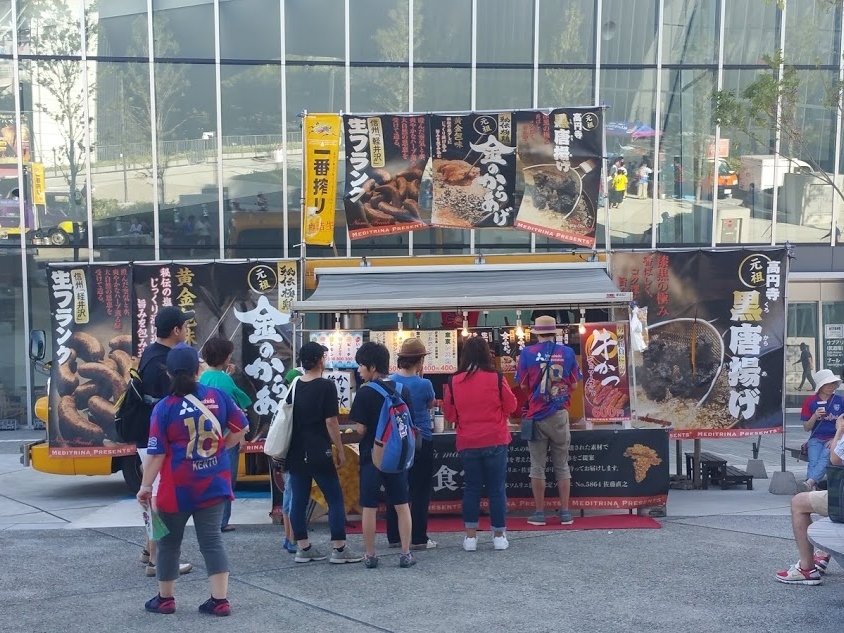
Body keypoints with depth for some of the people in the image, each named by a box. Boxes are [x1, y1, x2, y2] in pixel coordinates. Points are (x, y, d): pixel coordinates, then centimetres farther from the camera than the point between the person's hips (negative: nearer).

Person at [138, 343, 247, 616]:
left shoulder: (165, 407, -11)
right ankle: (220, 600, 4)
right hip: (213, 483, 3)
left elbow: (156, 453, -11)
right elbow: (241, 427, 6)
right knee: (212, 540, 7)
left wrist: (145, 486, -5)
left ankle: (165, 599, 25)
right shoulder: (217, 396, -2)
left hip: (178, 487, -3)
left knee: (169, 542, 14)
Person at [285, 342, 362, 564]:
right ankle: (339, 549, 0)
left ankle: (303, 548, 13)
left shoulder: (294, 386, 9)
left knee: (298, 500, 8)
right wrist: (340, 450, -5)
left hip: (296, 453, 7)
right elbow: (331, 422, -12)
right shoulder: (326, 386, -10)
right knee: (335, 499, 1)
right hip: (319, 453, -6)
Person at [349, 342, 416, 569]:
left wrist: (369, 437, 8)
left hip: (371, 456, -4)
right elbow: (410, 425, 4)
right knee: (402, 505, 10)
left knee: (369, 508, 6)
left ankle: (370, 556, 12)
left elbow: (360, 429, -12)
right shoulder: (402, 390, 0)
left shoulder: (365, 393, -13)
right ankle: (406, 554, 11)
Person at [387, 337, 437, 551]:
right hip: (420, 441, -4)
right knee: (420, 490, 3)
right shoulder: (423, 384, -15)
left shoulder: (389, 381, -3)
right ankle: (418, 538, 4)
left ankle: (394, 536, 18)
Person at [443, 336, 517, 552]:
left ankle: (470, 536, 13)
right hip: (495, 441, -2)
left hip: (467, 444, 2)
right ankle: (499, 535, 13)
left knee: (471, 487, 12)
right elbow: (510, 407, 1)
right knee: (497, 488, 8)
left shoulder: (454, 382, -5)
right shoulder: (496, 379, -10)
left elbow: (450, 414, 3)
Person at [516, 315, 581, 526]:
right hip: (560, 415, 1)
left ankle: (539, 513, 9)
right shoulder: (567, 352, -3)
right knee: (562, 465, 10)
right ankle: (565, 513, 12)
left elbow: (523, 385, -3)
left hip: (536, 415, -1)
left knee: (537, 466, 6)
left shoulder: (527, 353, -6)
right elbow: (574, 384, 3)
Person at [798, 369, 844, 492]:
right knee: (813, 462, -27)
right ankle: (812, 487, -43)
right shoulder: (810, 402, 6)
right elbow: (806, 428, 8)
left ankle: (809, 482, -52)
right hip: (816, 439, 2)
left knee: (824, 458, -32)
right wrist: (815, 416, -11)